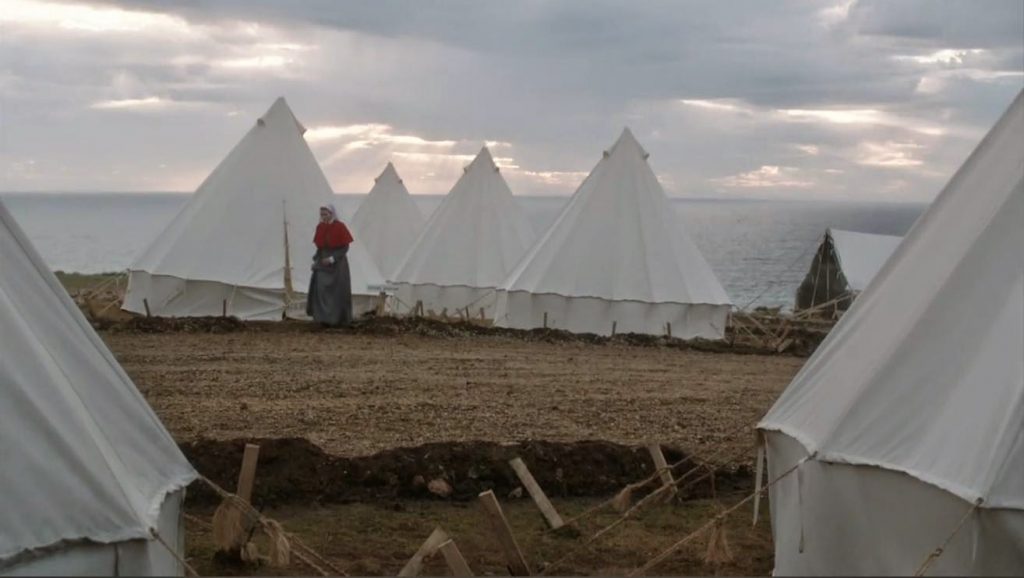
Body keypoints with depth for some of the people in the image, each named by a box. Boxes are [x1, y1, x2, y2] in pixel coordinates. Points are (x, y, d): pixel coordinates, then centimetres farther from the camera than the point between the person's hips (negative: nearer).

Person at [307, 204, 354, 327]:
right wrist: (316, 259, 0)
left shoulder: (340, 227, -10)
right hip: (323, 263, 5)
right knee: (320, 290, -3)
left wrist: (332, 259, -19)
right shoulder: (320, 227, 6)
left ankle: (339, 319, 6)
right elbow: (320, 246, 13)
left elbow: (345, 247, -11)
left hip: (337, 264, -5)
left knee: (337, 292, -3)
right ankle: (324, 317, 5)